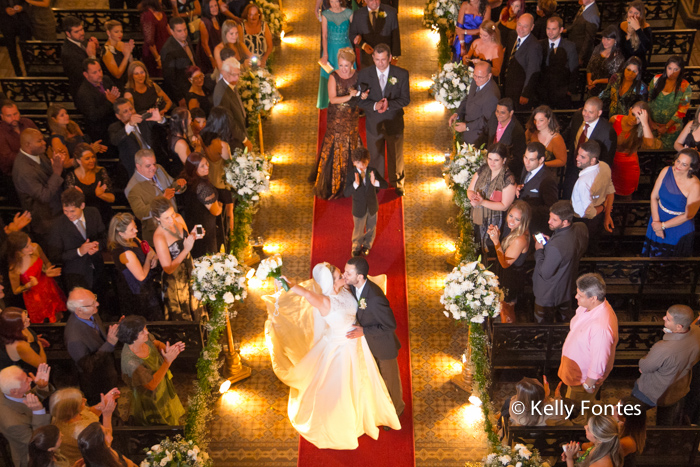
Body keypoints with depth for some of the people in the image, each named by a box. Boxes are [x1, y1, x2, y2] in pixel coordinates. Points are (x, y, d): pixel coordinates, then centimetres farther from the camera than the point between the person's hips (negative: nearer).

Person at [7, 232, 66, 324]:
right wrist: (29, 285, -33)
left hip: (49, 288, 4)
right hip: (35, 298, -4)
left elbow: (47, 263, 3)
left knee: (59, 318, 21)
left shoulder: (35, 248, -19)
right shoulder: (15, 268, -31)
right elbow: (16, 291, -14)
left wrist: (47, 272, -19)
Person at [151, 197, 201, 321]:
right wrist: (186, 250, -36)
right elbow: (168, 269, -27)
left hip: (189, 271, 7)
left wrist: (193, 235, -17)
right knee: (182, 316, 18)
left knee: (195, 307, 29)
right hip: (175, 279, -7)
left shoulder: (178, 219, -13)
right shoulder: (159, 237, -33)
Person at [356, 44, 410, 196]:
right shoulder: (364, 74, -11)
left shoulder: (402, 74, -13)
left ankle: (397, 183, 41)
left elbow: (405, 99, -10)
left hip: (394, 122, 0)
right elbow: (360, 99, -9)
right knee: (375, 156, 17)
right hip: (373, 123, 0)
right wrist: (374, 106, -29)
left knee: (396, 154, 18)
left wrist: (389, 105, -28)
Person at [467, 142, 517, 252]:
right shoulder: (483, 170, 0)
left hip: (495, 223, -5)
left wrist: (482, 202, -26)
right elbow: (470, 190, 6)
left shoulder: (508, 179, -17)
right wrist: (472, 196, -19)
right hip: (479, 218, 5)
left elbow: (504, 206, -17)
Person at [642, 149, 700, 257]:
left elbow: (688, 215, -18)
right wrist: (656, 221, -15)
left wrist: (663, 225, -15)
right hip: (659, 220, 4)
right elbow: (654, 197, -7)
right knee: (653, 254, 22)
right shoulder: (666, 171, -11)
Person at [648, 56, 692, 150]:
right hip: (652, 125, 2)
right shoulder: (656, 79, -5)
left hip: (671, 128, -2)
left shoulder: (685, 87, -11)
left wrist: (666, 127, -11)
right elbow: (648, 100, 0)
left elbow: (682, 110, -10)